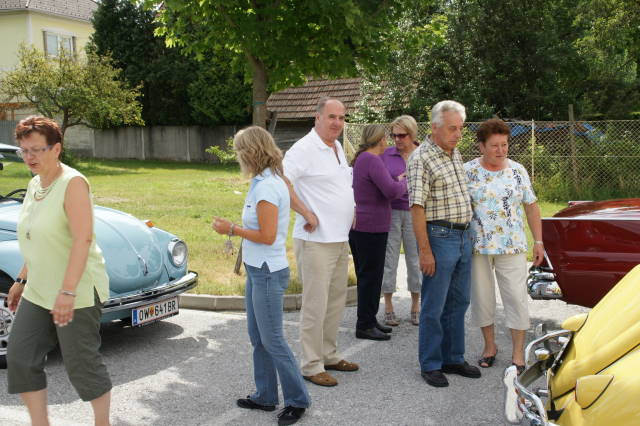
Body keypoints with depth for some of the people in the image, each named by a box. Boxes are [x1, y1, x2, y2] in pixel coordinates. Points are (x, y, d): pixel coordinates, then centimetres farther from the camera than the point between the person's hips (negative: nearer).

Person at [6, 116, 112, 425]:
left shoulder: (72, 182, -16)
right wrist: (22, 280, 19)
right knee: (20, 359, 6)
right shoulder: (35, 185, 9)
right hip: (38, 292, 8)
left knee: (81, 364, 3)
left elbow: (83, 238, -25)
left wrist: (67, 292, -30)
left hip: (78, 292, -8)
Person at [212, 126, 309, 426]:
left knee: (272, 340, 0)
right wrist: (234, 228, 9)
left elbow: (267, 236, -23)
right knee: (257, 338, 17)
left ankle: (297, 400, 12)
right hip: (257, 270, 10)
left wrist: (232, 229, -13)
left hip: (268, 274, -10)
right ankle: (265, 396, 28)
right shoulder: (265, 182, 9)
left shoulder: (266, 187, -21)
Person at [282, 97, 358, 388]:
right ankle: (311, 366, 5)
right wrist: (307, 213, -22)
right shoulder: (305, 148, -14)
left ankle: (329, 355, 30)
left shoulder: (337, 148, 15)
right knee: (315, 304, -4)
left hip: (340, 239, 9)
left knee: (336, 300, 17)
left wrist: (349, 212, 17)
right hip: (316, 241, -9)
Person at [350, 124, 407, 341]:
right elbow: (391, 191, -23)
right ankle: (364, 325, 4)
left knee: (368, 276, 16)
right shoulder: (372, 160, -17)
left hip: (359, 226, 10)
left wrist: (396, 180, 22)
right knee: (370, 276, -3)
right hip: (371, 228, -10)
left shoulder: (361, 159, 15)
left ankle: (369, 320, 25)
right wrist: (404, 182, -5)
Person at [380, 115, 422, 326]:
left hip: (414, 213, 0)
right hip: (390, 212, 0)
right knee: (389, 258, 3)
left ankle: (416, 307, 19)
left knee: (415, 259, 6)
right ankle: (388, 307, 13)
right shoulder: (386, 155, 3)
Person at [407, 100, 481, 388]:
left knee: (458, 303, 14)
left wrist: (468, 232, 18)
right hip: (439, 237, -8)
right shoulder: (421, 159, -13)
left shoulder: (455, 154, 13)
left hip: (464, 237, 8)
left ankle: (453, 358, 26)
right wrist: (425, 251, -20)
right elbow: (417, 207, -17)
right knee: (434, 307, 0)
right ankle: (430, 365, 11)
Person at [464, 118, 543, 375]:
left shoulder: (518, 171, 4)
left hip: (512, 248, 1)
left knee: (516, 298, -1)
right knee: (482, 296, 8)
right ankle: (489, 346, 26)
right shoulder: (467, 172, -2)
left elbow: (531, 207, 9)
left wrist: (538, 241, 5)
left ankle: (518, 353, 9)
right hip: (477, 248, -1)